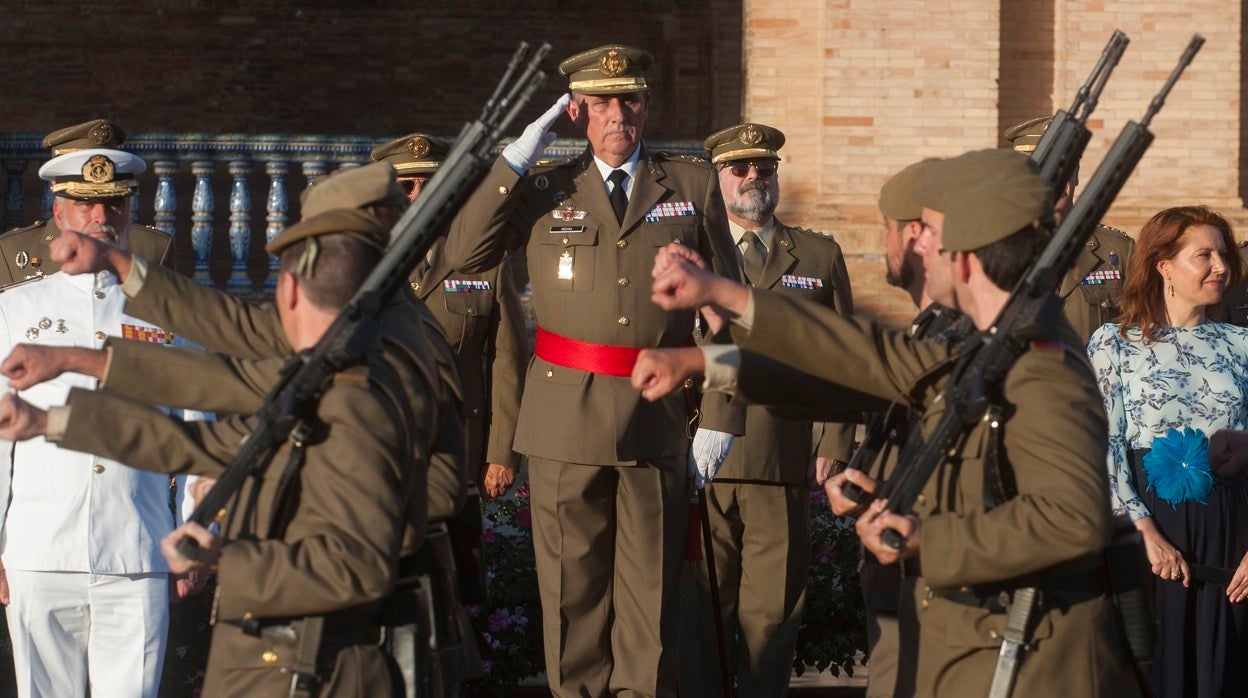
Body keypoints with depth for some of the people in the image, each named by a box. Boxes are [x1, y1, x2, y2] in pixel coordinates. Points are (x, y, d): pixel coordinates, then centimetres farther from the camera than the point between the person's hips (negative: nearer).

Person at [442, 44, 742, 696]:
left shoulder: (694, 187, 7)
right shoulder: (544, 190, 9)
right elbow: (462, 254, -3)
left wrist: (719, 417, 1)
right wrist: (514, 161, -6)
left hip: (658, 417, 0)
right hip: (566, 417, 0)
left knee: (650, 588, 4)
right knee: (571, 587, 6)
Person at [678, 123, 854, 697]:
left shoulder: (820, 256, 13)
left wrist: (834, 447, 3)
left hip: (784, 465, 1)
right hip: (699, 466, -1)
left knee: (772, 613, 2)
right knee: (697, 611, 0)